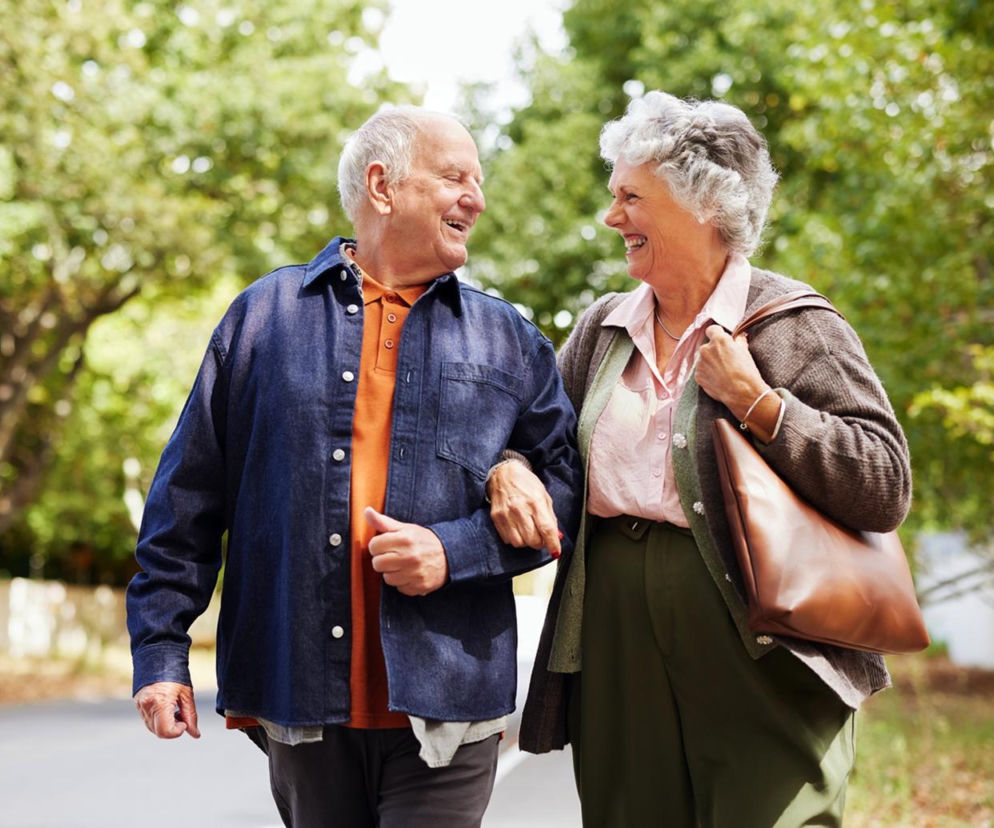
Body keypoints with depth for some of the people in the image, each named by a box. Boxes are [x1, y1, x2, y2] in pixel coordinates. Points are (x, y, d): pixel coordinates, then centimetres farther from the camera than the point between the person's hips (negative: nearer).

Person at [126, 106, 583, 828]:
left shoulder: (509, 342, 9)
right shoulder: (267, 314, 6)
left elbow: (564, 489, 6)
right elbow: (189, 494, 6)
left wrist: (455, 551, -10)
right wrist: (161, 648, 2)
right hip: (297, 703, 0)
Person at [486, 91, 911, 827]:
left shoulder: (794, 325, -5)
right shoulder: (604, 328, 12)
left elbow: (887, 490, -12)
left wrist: (754, 401, -17)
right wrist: (509, 468, -2)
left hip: (758, 665, -5)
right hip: (617, 655, 5)